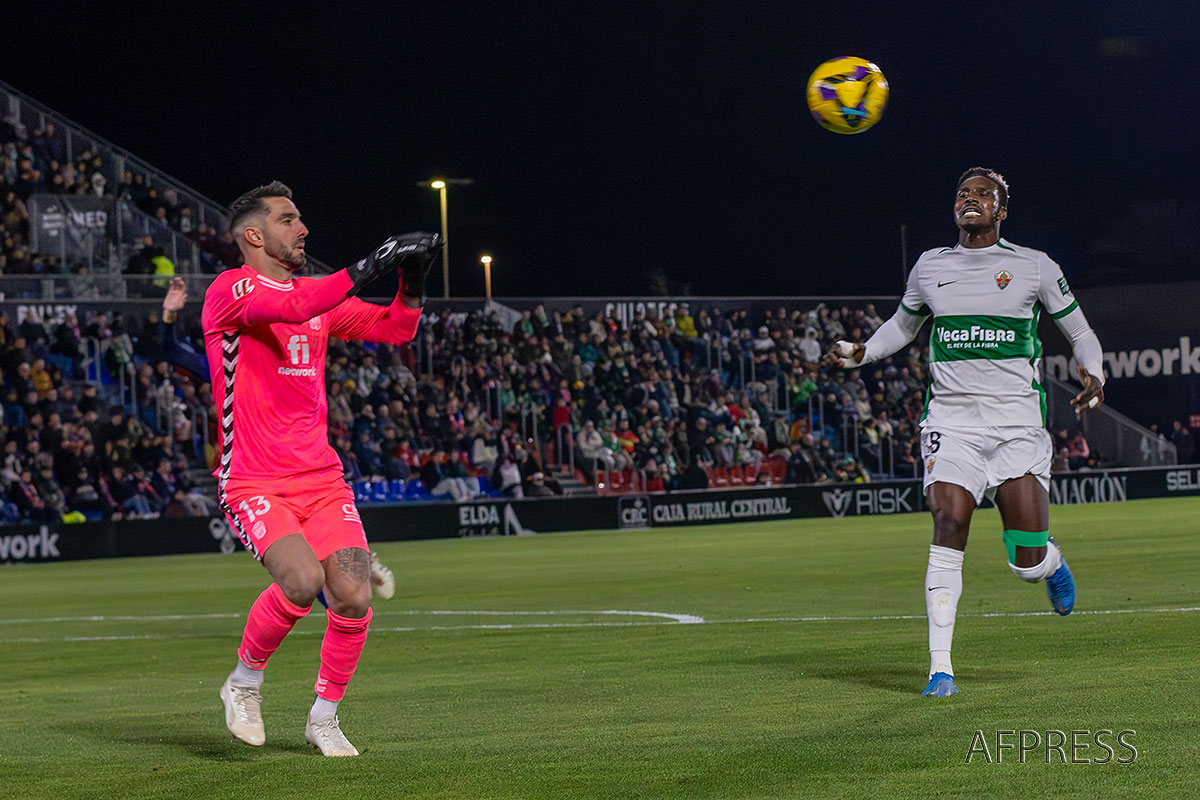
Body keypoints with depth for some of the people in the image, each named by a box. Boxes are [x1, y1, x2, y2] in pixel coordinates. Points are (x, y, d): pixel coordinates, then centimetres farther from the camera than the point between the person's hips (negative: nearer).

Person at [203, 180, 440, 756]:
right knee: (301, 582, -26)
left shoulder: (318, 294, 15)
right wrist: (367, 269, -29)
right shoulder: (229, 291, -7)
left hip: (320, 477, 6)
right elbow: (288, 309, -27)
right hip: (253, 483, -6)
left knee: (353, 597, -10)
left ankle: (324, 718, 11)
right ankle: (244, 681, 1)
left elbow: (395, 328, 16)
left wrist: (412, 278, -3)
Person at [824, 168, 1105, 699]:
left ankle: (1051, 562, 34)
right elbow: (903, 326, 29)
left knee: (1027, 564, -7)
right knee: (949, 524, -18)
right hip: (951, 419, 2)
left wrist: (1093, 376, -8)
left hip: (1017, 421, -2)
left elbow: (1080, 333, 12)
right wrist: (859, 353, 11)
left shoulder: (1034, 267, 5)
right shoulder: (930, 266, 13)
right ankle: (940, 668, -14)